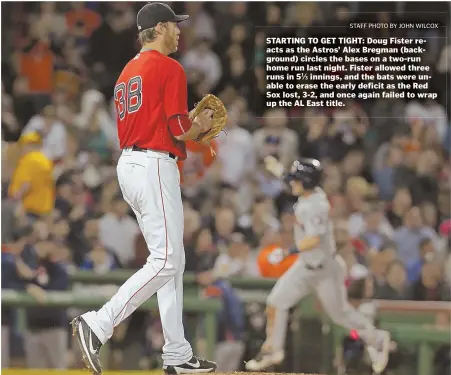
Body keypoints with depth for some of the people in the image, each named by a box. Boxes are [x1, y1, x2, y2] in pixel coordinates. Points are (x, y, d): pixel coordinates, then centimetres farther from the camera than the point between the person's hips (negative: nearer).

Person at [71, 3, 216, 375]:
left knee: (173, 260, 11)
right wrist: (201, 126, 6)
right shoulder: (170, 68, -9)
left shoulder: (129, 71, 18)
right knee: (165, 261, -11)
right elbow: (179, 131, -14)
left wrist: (187, 124, 19)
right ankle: (97, 325, -20)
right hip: (156, 166, -10)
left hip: (129, 163, 10)